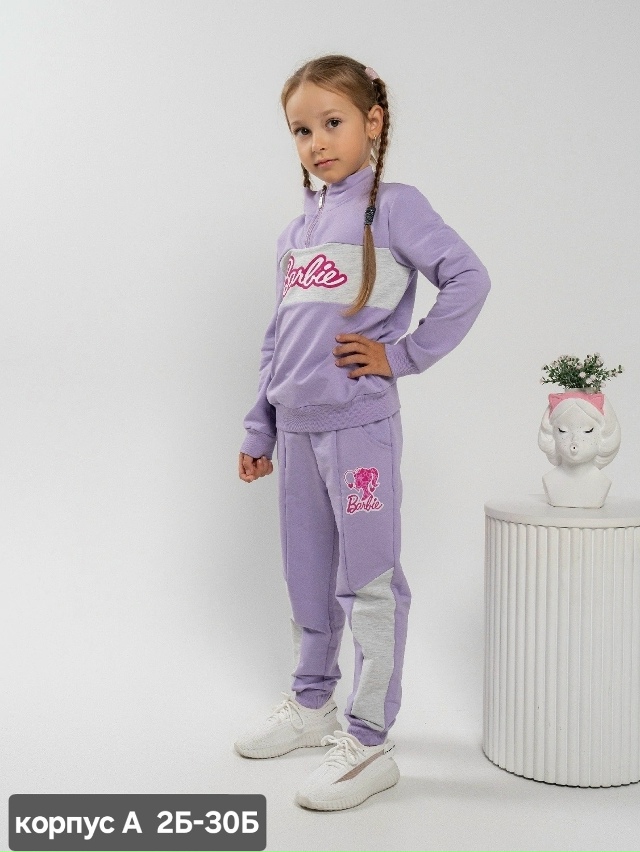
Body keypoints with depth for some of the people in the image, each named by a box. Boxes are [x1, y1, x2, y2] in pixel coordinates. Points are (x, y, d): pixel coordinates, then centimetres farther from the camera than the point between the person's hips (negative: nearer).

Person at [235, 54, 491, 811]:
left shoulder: (393, 207, -5)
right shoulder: (297, 230, 15)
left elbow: (468, 279, -17)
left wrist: (403, 356, -15)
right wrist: (259, 430, 16)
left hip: (360, 425, -7)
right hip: (296, 428, 7)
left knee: (369, 582, 0)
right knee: (307, 576, 17)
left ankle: (370, 743, 10)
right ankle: (312, 704, 35)